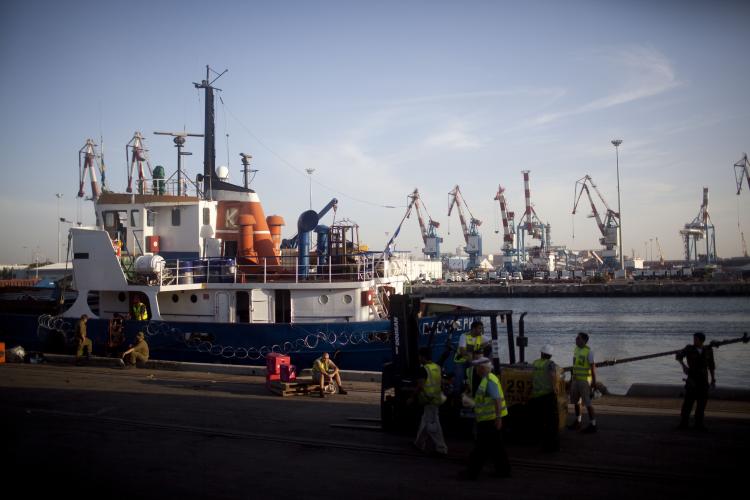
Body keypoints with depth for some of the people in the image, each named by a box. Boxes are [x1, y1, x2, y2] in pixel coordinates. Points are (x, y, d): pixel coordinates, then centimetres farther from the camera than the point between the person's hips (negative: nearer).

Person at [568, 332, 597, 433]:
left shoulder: (589, 352, -17)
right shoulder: (576, 349, 7)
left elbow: (593, 367, -16)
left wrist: (594, 382, -18)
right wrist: (571, 379, 17)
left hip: (585, 380, -8)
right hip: (576, 380, 8)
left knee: (587, 402, -6)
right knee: (575, 400, 13)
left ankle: (593, 425, 2)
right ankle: (577, 422, 25)